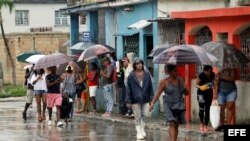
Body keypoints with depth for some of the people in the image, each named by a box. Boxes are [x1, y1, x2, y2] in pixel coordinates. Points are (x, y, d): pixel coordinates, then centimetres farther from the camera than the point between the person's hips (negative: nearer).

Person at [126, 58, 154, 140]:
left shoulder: (147, 74, 4)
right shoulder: (131, 76, -4)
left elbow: (150, 87, 8)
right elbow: (128, 89, -4)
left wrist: (151, 98, 5)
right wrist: (128, 101, -6)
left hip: (145, 99, 2)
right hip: (135, 99, -2)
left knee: (145, 115, 2)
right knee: (137, 117, 5)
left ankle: (142, 129, 26)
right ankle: (139, 133, 15)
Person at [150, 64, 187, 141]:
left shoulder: (180, 81, 9)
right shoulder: (164, 82, -1)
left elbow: (186, 92, 13)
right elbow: (158, 94, -4)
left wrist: (184, 87, -6)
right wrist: (152, 103, -17)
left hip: (179, 106, 4)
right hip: (169, 106, -4)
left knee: (176, 125, 6)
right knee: (172, 124, -16)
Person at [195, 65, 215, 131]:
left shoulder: (213, 75, -8)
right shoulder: (201, 76, -21)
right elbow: (196, 84, -13)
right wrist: (200, 87, -32)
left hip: (209, 93, 4)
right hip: (201, 93, -4)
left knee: (207, 109, 1)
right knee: (201, 108, -12)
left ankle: (206, 125, 8)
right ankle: (201, 123, 11)